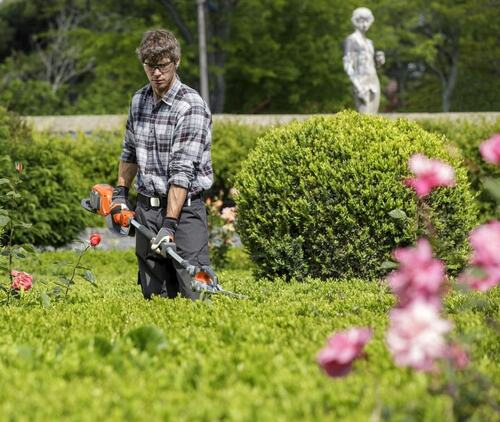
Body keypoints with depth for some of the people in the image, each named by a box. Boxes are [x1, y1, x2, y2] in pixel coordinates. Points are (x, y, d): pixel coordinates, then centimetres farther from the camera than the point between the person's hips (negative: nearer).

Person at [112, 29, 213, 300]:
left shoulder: (191, 107, -14)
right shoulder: (139, 100, 10)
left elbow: (182, 171, -20)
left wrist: (169, 224, -25)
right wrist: (120, 192, 17)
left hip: (183, 207, -6)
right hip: (146, 207, 6)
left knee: (197, 293, -14)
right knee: (155, 296, 5)